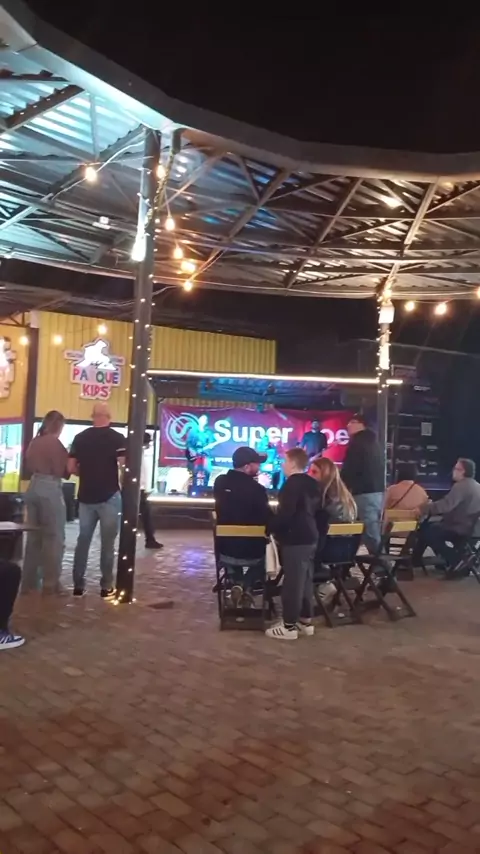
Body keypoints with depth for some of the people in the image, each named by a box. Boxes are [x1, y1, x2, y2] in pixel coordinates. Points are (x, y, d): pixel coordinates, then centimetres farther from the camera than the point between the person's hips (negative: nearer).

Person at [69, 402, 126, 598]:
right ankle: (106, 587, 7)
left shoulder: (80, 437, 3)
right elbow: (124, 466, -17)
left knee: (83, 540, 12)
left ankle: (78, 585, 14)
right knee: (107, 542, 3)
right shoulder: (117, 438, -8)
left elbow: (71, 467, 2)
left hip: (86, 496, 3)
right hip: (109, 496, -3)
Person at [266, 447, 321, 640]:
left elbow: (285, 512, -22)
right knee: (305, 581, 14)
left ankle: (289, 626, 1)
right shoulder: (311, 484, 13)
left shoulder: (293, 483, -15)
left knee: (292, 582, -4)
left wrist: (272, 527, -8)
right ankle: (305, 621, 21)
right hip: (310, 537, 10)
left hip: (295, 539, -10)